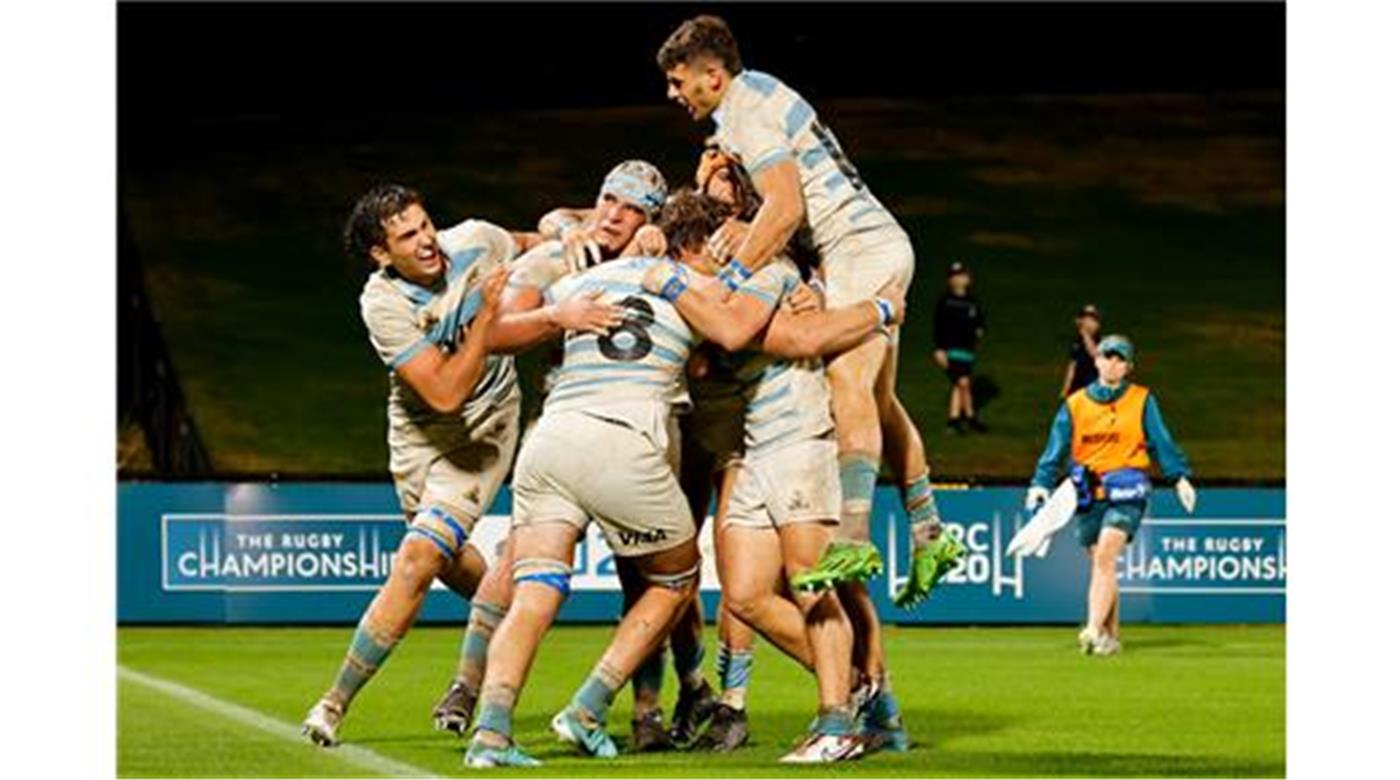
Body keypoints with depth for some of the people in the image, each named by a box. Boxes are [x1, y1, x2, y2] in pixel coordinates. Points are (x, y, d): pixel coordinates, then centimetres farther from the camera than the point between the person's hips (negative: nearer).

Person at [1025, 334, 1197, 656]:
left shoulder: (1142, 401, 6)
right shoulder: (1075, 405, 9)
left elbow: (1161, 442, 7)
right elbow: (1056, 449, 7)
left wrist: (1179, 477, -2)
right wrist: (1041, 484, -5)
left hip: (1125, 492, -3)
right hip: (1088, 494, 3)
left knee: (1105, 555, -19)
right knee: (1100, 563, 6)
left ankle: (1094, 629, -26)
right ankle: (1110, 636, 15)